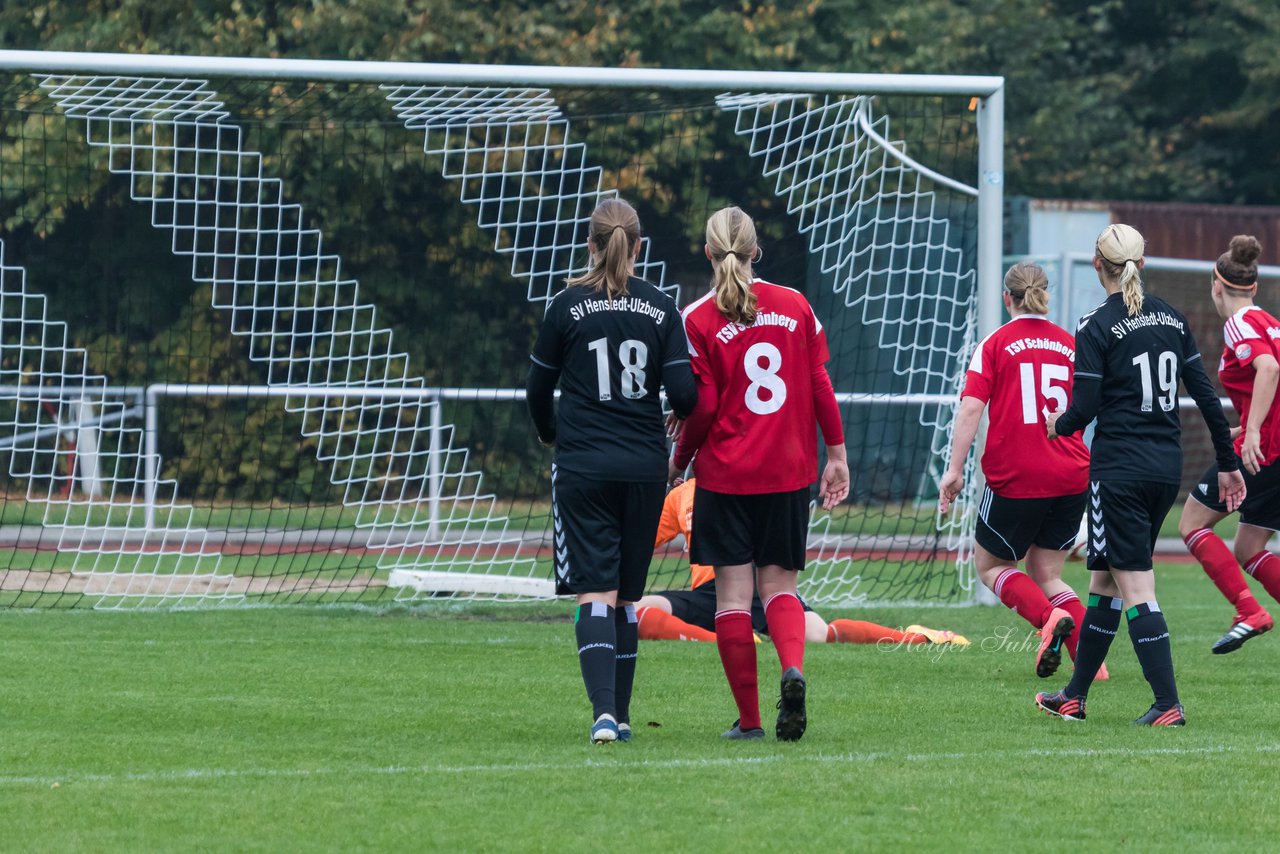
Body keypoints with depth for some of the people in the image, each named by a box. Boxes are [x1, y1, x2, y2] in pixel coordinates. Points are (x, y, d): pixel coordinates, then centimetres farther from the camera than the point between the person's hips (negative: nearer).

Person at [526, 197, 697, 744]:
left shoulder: (568, 306, -4)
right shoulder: (661, 309, 0)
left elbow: (538, 389, 5)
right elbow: (684, 395, -5)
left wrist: (549, 434, 26)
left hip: (583, 467, -2)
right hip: (644, 467, 2)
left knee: (595, 592, -6)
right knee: (627, 595, 13)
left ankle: (603, 710, -22)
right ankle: (621, 714, 18)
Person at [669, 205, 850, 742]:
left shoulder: (698, 319, -7)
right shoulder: (794, 306, 2)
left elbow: (703, 407, -10)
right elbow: (820, 385, 2)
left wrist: (679, 461, 6)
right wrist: (836, 453, 10)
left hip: (725, 473, -3)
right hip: (789, 471, 3)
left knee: (733, 593, 3)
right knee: (779, 584, 11)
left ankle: (748, 718, 3)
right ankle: (792, 669, -19)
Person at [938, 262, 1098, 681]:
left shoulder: (996, 344, -1)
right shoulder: (1070, 345, 9)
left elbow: (971, 408, -10)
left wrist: (955, 469, -10)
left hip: (1014, 477, -4)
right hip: (1071, 478, 4)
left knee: (992, 566, 13)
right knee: (1047, 575, 14)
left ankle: (1049, 618, -15)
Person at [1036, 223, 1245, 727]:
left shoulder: (1096, 328, -10)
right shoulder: (1171, 318, 7)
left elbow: (1085, 407, -12)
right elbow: (1205, 393, 8)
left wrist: (1059, 425, 11)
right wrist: (1227, 464, 13)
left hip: (1120, 469, -7)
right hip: (1167, 467, 7)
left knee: (1134, 585, -4)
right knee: (1105, 576, 16)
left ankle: (1168, 704, -12)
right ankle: (1074, 697, 23)